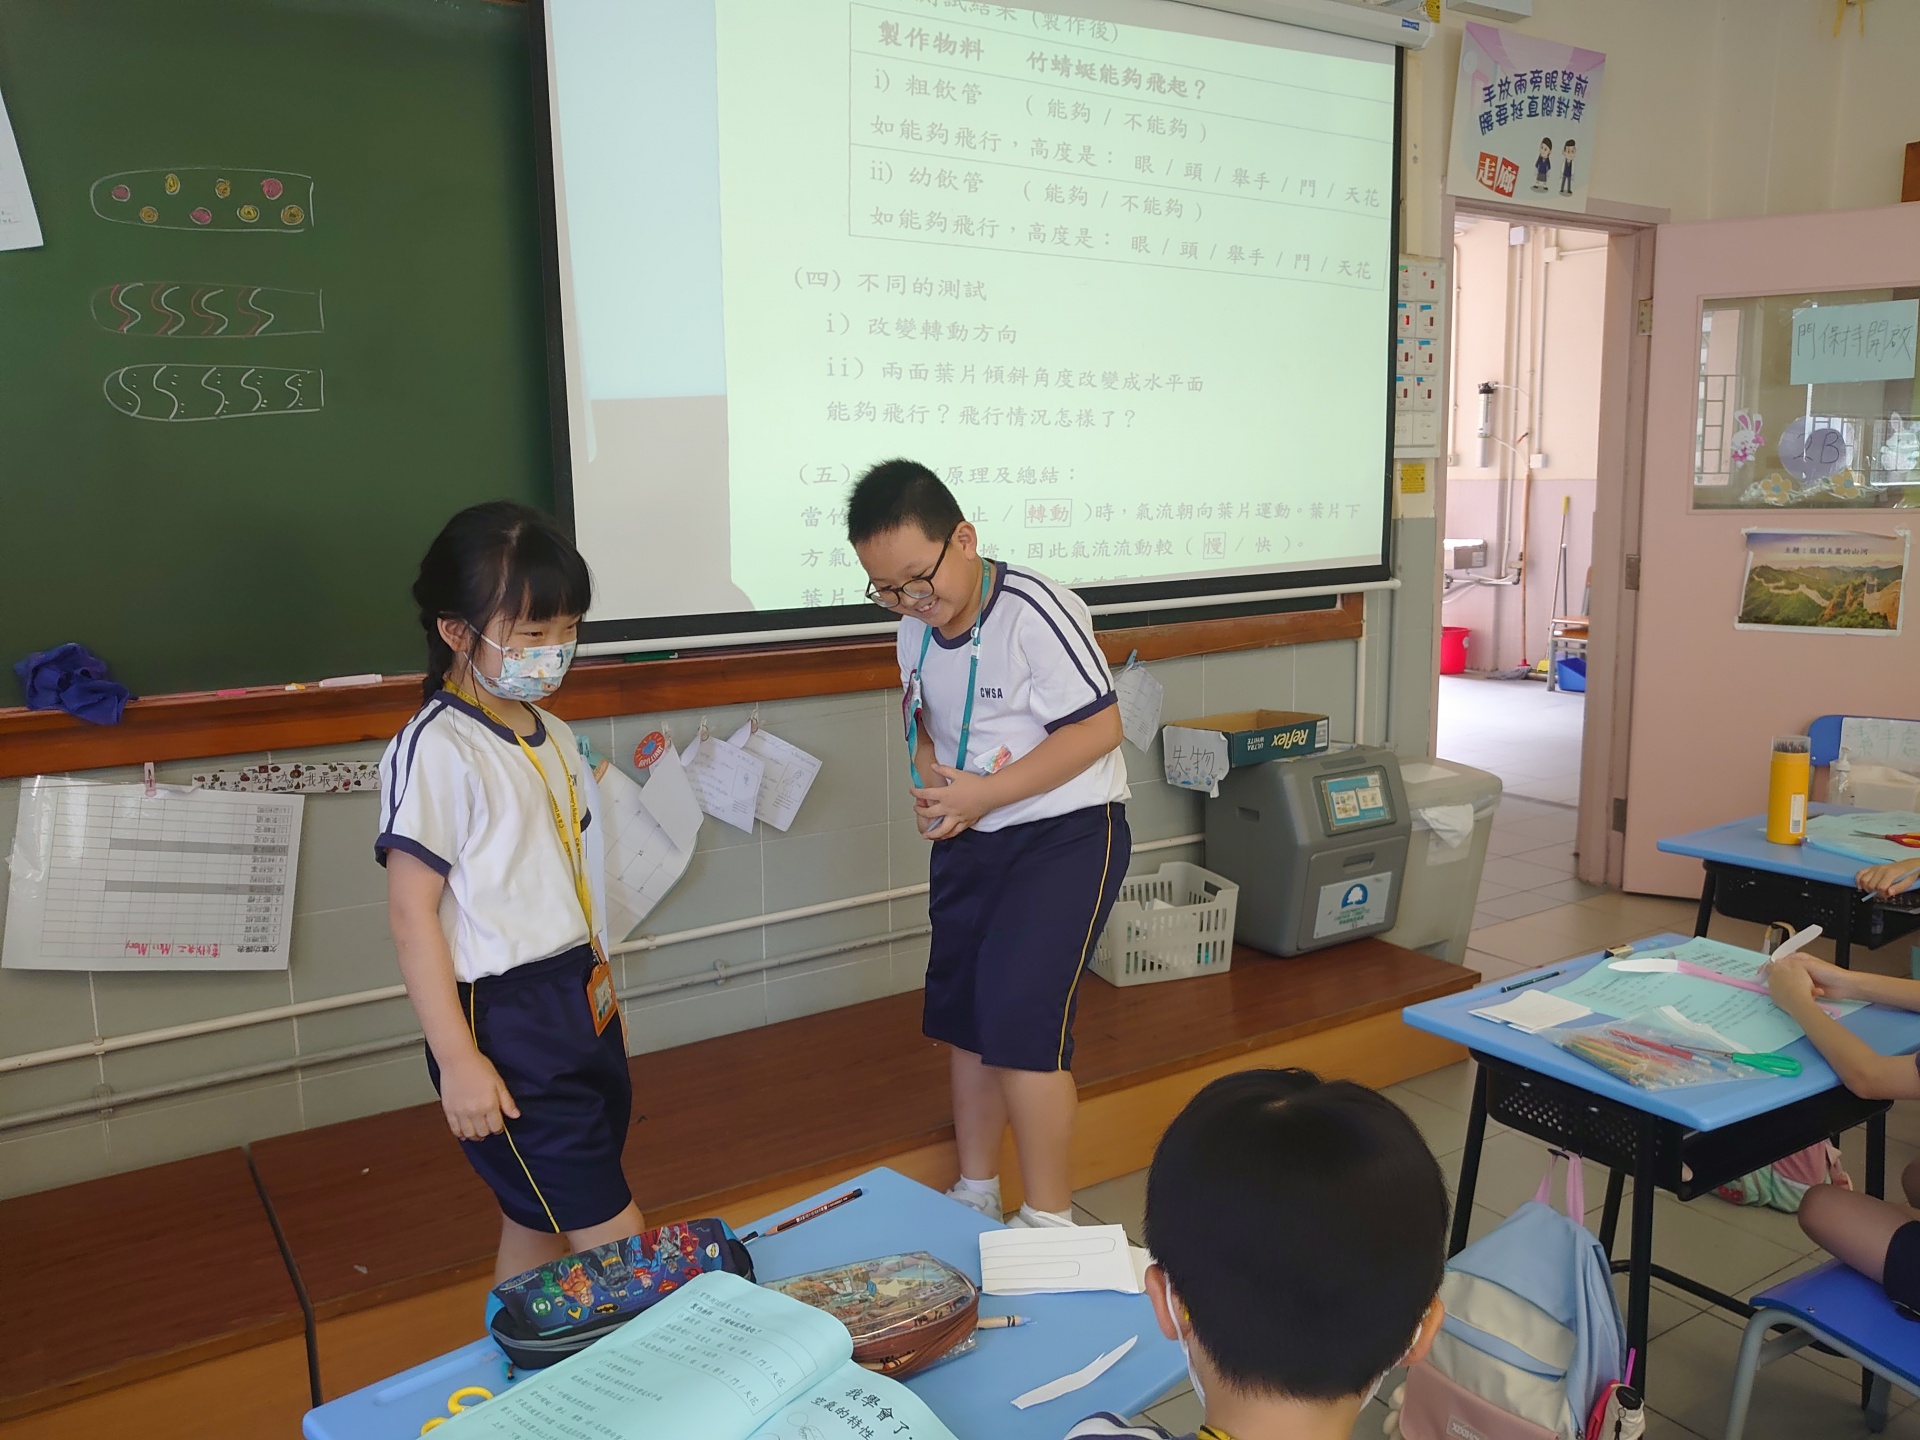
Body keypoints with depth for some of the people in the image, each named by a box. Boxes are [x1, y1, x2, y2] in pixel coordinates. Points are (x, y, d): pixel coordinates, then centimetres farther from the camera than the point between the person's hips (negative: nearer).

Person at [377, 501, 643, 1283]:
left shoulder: (550, 737, 10)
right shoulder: (435, 752, -15)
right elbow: (411, 916, -16)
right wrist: (457, 1060, -17)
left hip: (580, 1006, 8)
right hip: (505, 1024, -8)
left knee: (539, 1225, 17)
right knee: (613, 1237, -4)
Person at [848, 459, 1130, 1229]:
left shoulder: (1035, 611, -21)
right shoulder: (917, 629, 2)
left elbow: (1099, 728, -22)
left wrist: (983, 794, -21)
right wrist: (929, 776, -5)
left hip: (1065, 833, -8)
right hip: (968, 841, 8)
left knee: (1021, 1017, -12)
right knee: (961, 1014, 14)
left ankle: (1050, 1218, 6)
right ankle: (976, 1192, 33)